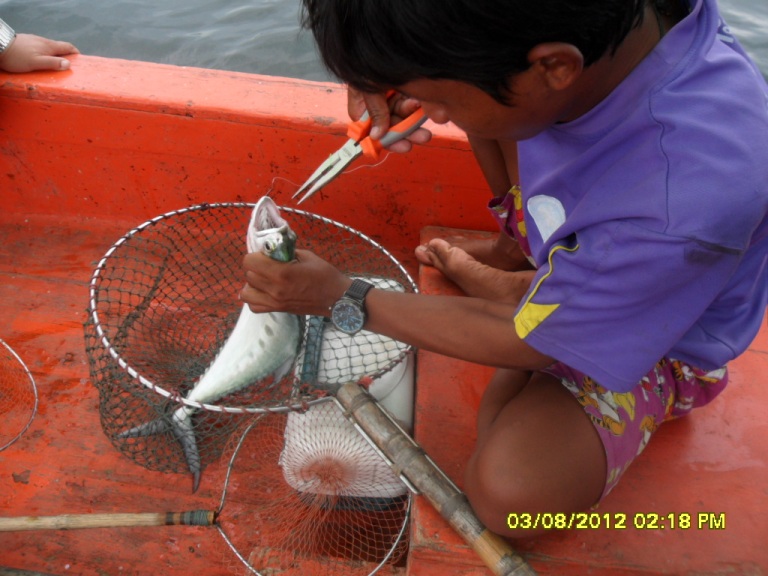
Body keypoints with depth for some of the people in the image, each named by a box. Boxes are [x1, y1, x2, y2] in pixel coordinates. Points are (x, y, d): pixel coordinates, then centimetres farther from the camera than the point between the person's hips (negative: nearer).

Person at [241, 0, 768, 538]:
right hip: (573, 231, 6)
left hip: (646, 341, -5)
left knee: (510, 494, -29)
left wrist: (340, 297, -21)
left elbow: (526, 343, -27)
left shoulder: (689, 201, -44)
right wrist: (383, 69, -24)